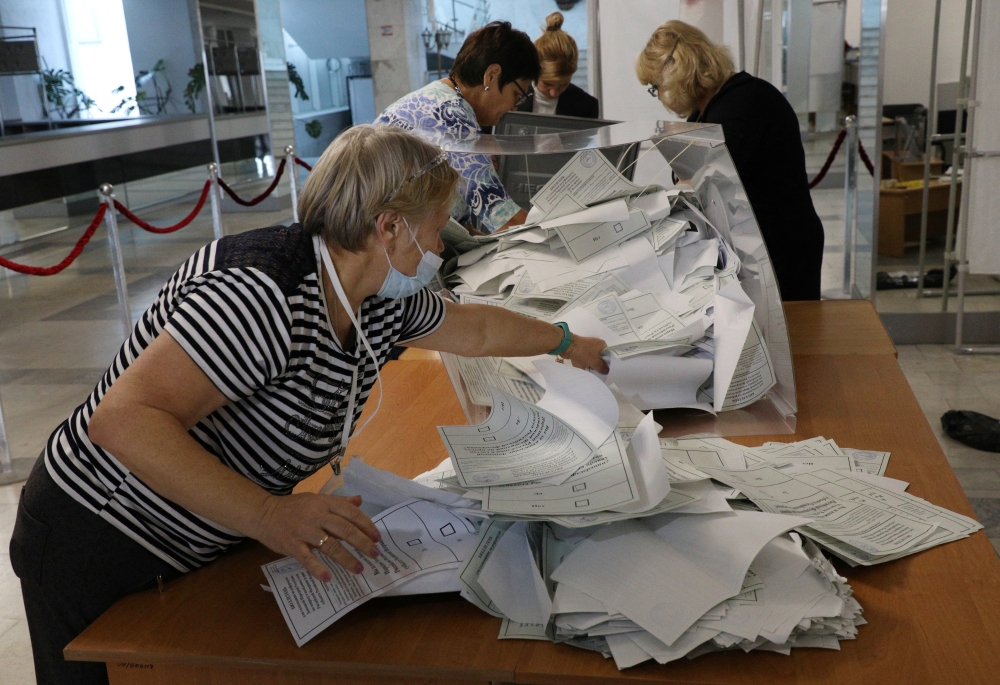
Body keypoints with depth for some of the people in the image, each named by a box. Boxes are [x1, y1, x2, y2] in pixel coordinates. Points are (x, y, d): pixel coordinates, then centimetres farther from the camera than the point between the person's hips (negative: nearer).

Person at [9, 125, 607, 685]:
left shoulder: (383, 303, -3)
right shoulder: (261, 294, -33)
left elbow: (474, 328, 15)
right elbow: (122, 419, -38)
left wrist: (569, 343, 26)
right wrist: (267, 515, -46)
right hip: (95, 545, -8)